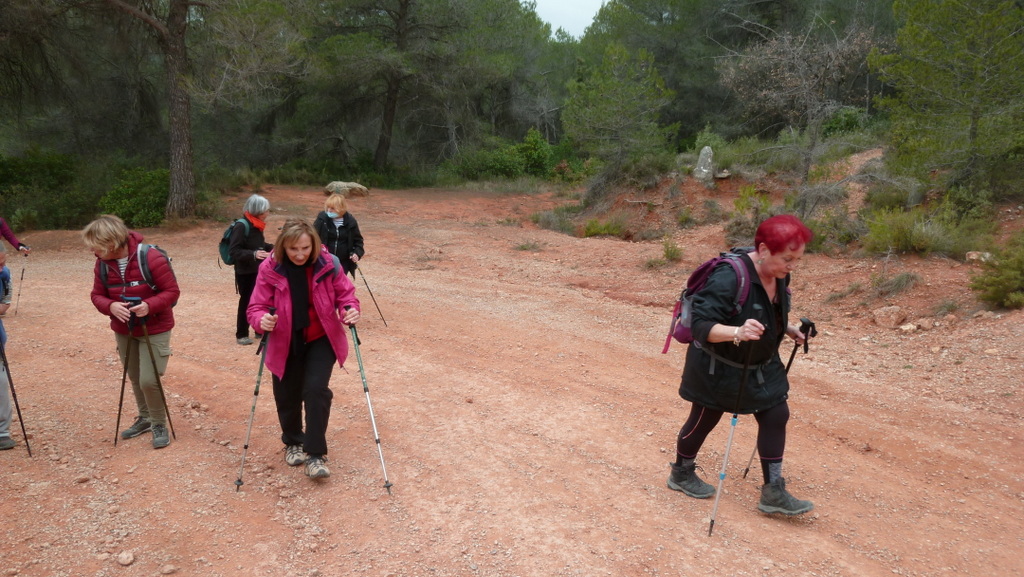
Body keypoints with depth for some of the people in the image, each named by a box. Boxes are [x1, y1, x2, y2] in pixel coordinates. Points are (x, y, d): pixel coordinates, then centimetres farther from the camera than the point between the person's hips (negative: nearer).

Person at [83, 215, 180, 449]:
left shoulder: (151, 258, -23)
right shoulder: (102, 264, -6)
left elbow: (172, 291, -17)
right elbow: (98, 295, 2)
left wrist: (150, 305, -34)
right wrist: (111, 306, -21)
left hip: (155, 330, -5)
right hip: (123, 331, 6)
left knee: (149, 380, -10)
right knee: (135, 379, 15)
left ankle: (160, 425, 12)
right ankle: (145, 418, 37)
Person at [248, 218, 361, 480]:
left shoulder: (328, 264, -15)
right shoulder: (269, 269, -17)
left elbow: (345, 294, -5)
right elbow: (256, 307, -14)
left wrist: (350, 310, -27)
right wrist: (261, 320, -37)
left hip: (321, 339, -1)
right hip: (285, 343, 1)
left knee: (316, 389, -16)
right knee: (287, 395, 10)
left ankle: (316, 454, -3)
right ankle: (293, 442, 39)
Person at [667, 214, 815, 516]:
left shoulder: (778, 275, -5)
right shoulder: (729, 277, -32)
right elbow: (701, 325, -37)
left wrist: (789, 330, -2)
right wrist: (737, 332, -53)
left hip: (761, 366, 7)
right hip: (717, 367, -7)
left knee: (776, 417, 4)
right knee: (703, 421, 11)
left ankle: (773, 493, 16)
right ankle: (681, 474, 36)